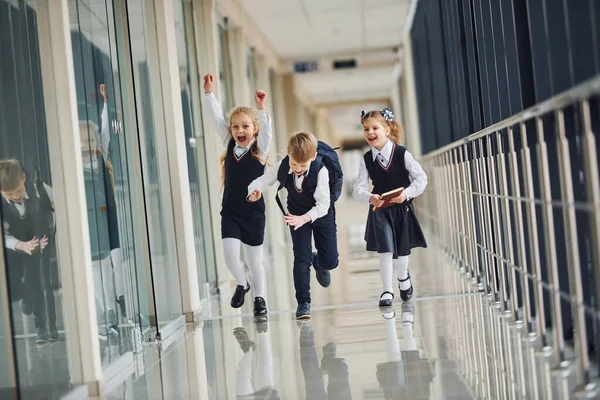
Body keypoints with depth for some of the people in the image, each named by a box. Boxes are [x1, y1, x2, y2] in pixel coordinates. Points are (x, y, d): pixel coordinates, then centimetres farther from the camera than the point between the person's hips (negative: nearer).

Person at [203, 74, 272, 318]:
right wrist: (209, 92, -9)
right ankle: (241, 284, 19)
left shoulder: (260, 150, -7)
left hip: (253, 212, -2)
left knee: (254, 258, 9)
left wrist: (261, 108, -39)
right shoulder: (229, 146, 1)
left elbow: (266, 130, -24)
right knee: (230, 255, -11)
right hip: (230, 212, 2)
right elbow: (217, 119, -3)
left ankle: (259, 298, 28)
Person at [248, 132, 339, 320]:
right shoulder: (282, 167, -24)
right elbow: (262, 181, -14)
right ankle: (303, 302, 1)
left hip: (321, 213, -1)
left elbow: (323, 204, -32)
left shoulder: (320, 170, -33)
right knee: (301, 258, -9)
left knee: (331, 261, 3)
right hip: (298, 214, 1)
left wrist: (304, 219, -47)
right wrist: (253, 193, -38)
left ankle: (318, 262, 41)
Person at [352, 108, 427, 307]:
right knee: (385, 250, -9)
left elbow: (421, 178, -11)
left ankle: (403, 277, 43)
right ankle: (387, 291, 0)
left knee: (402, 249, 13)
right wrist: (370, 197, -31)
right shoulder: (367, 159, -6)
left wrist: (406, 193, -25)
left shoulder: (402, 153, -12)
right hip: (379, 210, 0)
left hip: (402, 207, 0)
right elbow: (358, 188, -10)